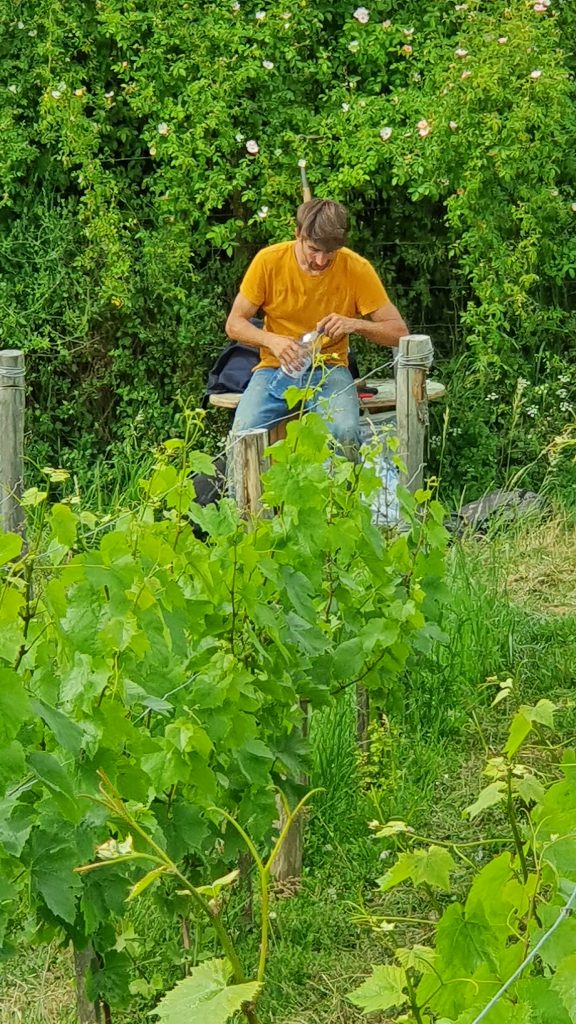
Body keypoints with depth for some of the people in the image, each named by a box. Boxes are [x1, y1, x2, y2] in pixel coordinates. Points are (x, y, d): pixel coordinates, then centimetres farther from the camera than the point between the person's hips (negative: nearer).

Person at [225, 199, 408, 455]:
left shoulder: (357, 269, -7)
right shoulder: (268, 261, -7)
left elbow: (398, 331, -2)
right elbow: (234, 324, 0)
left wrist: (356, 324, -21)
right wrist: (272, 340, -20)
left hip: (329, 369, 0)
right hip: (275, 368, 0)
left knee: (345, 432, -32)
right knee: (244, 433, -29)